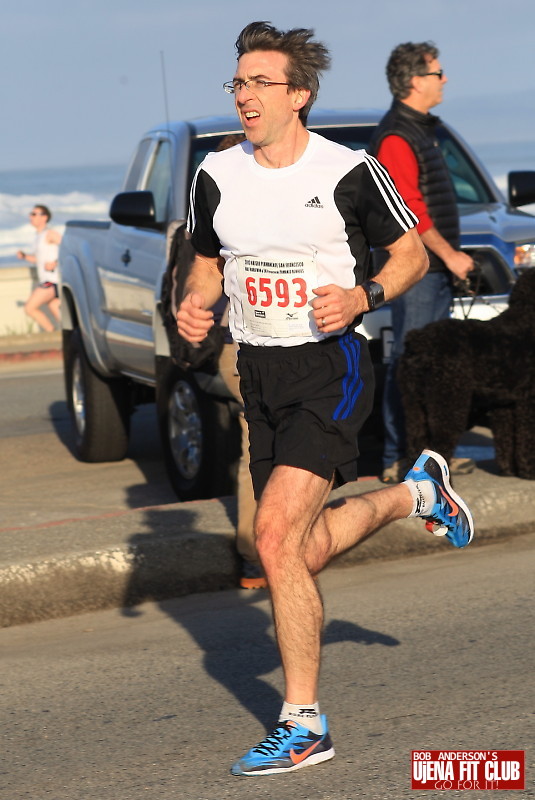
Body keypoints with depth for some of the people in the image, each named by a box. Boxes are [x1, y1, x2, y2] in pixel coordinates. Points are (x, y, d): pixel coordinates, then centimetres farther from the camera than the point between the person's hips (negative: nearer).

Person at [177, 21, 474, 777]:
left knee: (277, 535, -19)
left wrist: (363, 297, -17)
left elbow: (412, 254, 2)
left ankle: (303, 724, -6)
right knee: (305, 552, 13)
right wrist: (195, 304, -4)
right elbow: (207, 261, 17)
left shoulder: (350, 172, -10)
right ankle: (416, 493, 44)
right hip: (260, 371, 6)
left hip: (331, 366, -6)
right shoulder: (216, 177, 2)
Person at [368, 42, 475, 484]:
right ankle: (398, 459, -5)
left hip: (436, 266, 10)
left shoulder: (423, 129, 18)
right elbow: (408, 210, -20)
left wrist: (451, 257, 21)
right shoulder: (395, 137, -15)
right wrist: (449, 254, -17)